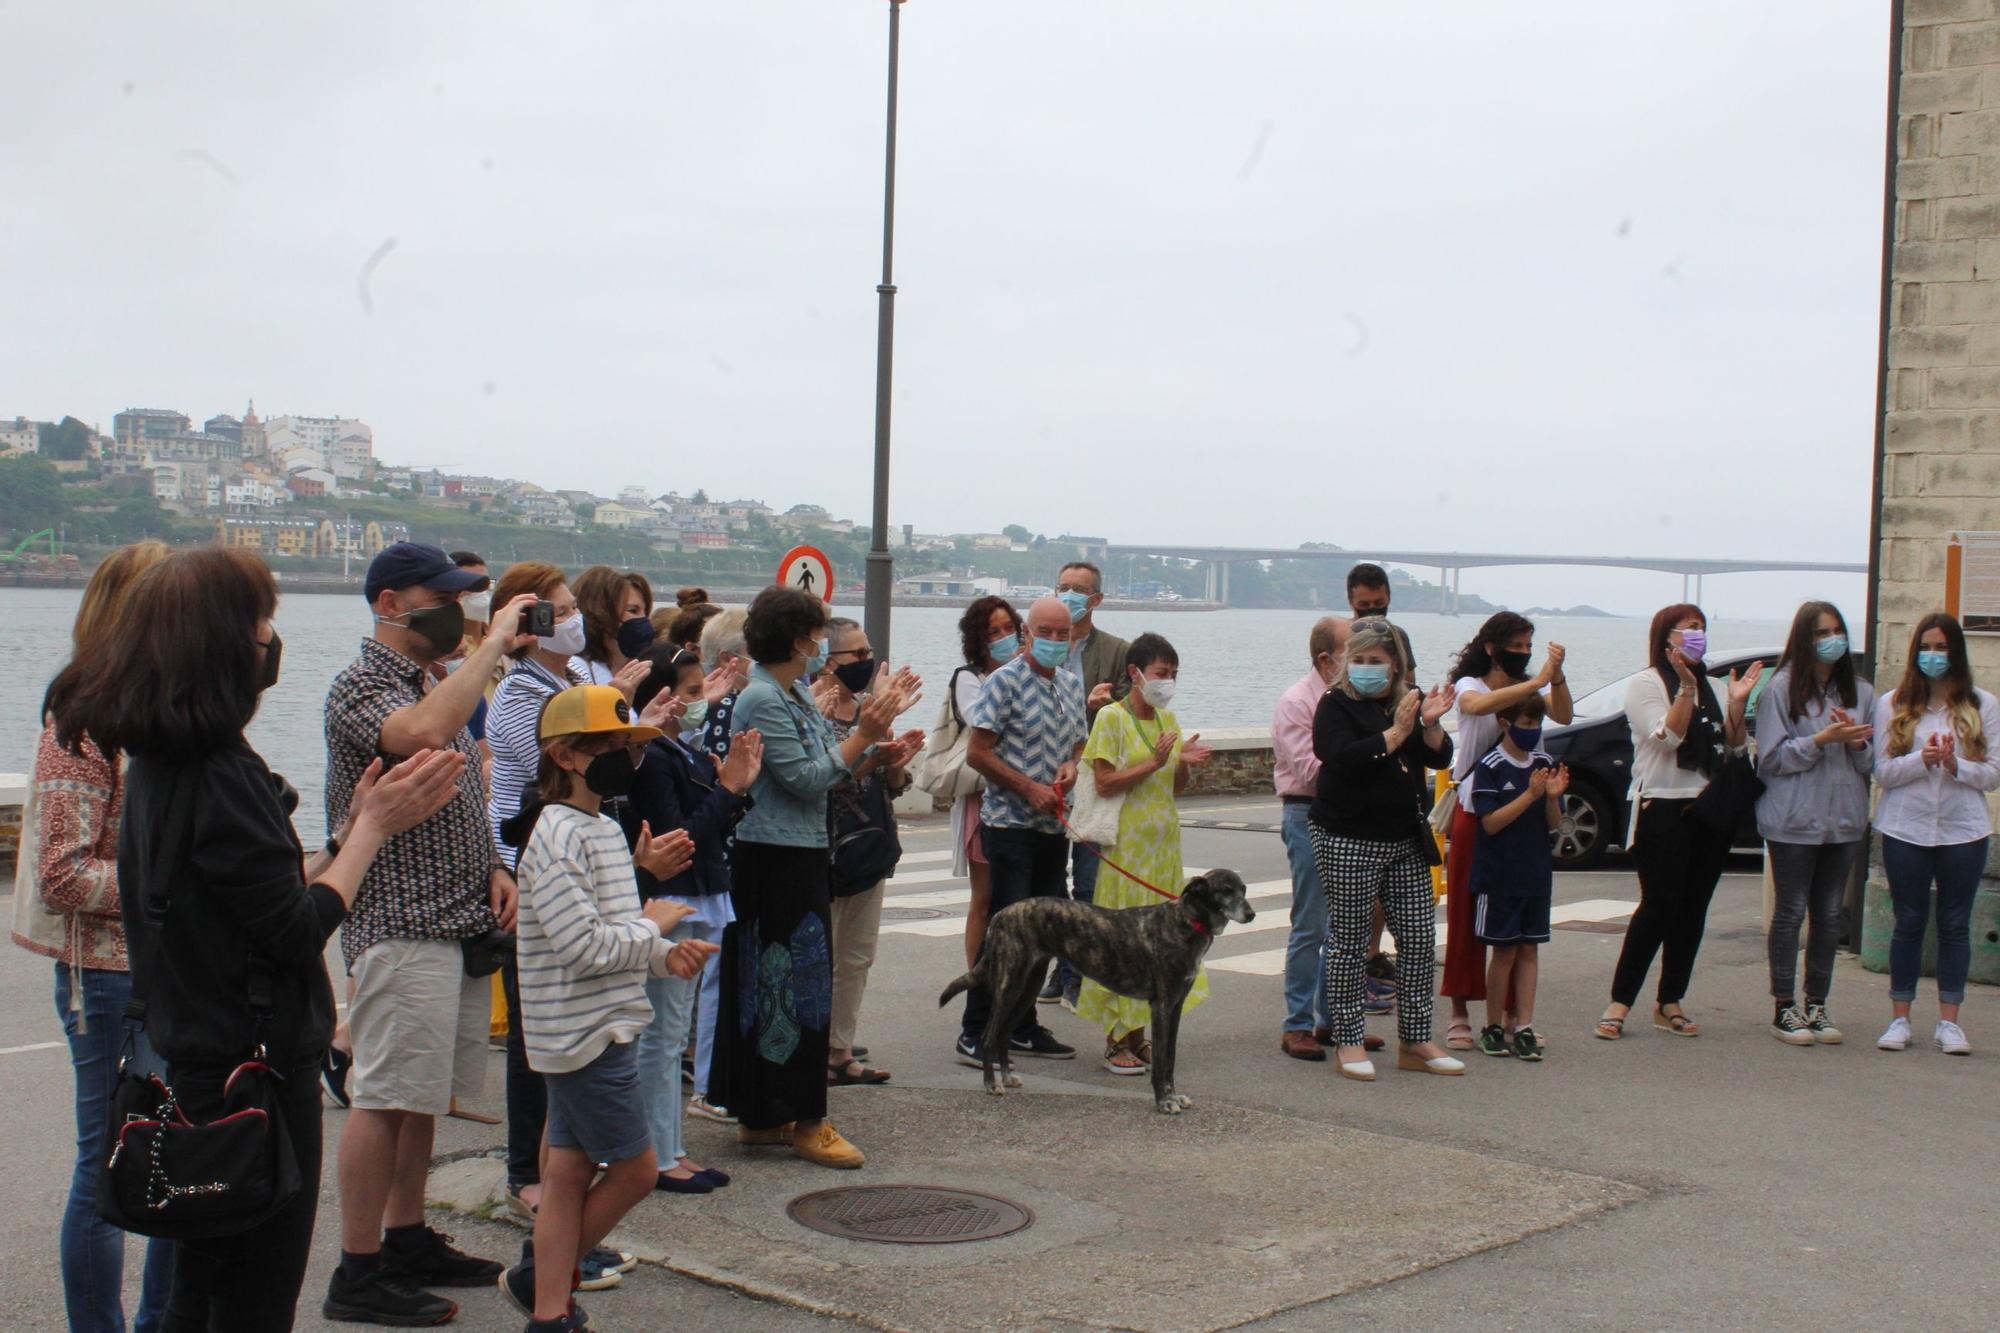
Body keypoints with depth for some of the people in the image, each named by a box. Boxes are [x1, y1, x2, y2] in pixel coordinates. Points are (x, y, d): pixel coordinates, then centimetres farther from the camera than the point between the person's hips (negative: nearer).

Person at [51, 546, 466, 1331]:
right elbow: (299, 930, -20)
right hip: (259, 1071, -9)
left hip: (192, 1058, 9)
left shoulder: (158, 761, 8)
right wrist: (373, 828, -9)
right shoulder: (222, 774, -22)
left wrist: (356, 828, 11)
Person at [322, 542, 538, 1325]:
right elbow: (419, 735, -33)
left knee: (425, 1094, 14)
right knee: (386, 1097, -6)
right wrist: (493, 646, -25)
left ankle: (406, 1239, 24)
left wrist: (493, 869, 10)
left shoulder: (440, 684, 18)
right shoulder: (363, 686, -10)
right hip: (401, 927, -9)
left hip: (459, 924, 9)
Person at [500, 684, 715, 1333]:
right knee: (636, 1168, 0)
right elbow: (583, 946, -24)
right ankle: (541, 1275, 14)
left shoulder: (604, 829, 14)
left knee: (571, 1170, 11)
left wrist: (665, 955, 2)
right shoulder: (558, 836, -17)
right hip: (586, 1033, -9)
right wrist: (653, 926, -10)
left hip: (604, 1030, 9)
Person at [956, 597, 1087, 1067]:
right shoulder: (1005, 682, -9)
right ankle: (974, 1033, -2)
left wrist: (1072, 764, 1)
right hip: (1010, 822, -7)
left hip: (1054, 825, 7)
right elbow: (977, 753, -11)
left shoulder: (1072, 684, 12)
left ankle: (1022, 1027, 21)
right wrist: (1029, 788, -15)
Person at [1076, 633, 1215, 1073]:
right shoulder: (1111, 717, -7)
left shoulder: (1167, 719, 12)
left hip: (1164, 842, 7)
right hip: (1128, 842, -7)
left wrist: (1185, 764, -4)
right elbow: (1104, 782, -14)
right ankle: (1116, 1039, 2)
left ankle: (1136, 1032, 15)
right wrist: (1154, 763, -20)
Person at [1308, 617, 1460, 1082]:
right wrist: (1396, 733, -24)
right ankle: (1347, 1043, 9)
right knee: (1348, 943, 0)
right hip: (1348, 840, -6)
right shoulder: (1336, 705, -6)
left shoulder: (1410, 700, 11)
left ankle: (1415, 1042, 15)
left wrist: (1430, 724, -15)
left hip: (1406, 838, 6)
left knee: (1420, 938, 6)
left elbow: (1440, 758, 4)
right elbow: (1343, 758, -22)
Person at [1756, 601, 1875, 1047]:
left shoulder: (1861, 692, 10)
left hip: (1845, 821, 4)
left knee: (1829, 914, 7)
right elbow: (1772, 758, -9)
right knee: (1791, 912, 1)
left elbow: (1873, 763, 12)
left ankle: (1816, 1006, 15)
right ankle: (1785, 1009, 7)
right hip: (1793, 821, -4)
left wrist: (1858, 744, -10)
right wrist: (1823, 739, -18)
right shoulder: (1782, 689, -3)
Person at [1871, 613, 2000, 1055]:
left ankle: (1948, 1022, 12)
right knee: (1909, 923, 5)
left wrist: (1957, 766, -17)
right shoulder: (1893, 704, 3)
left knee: (1954, 925, 5)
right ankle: (1899, 1019, 13)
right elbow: (1882, 772, -2)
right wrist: (1922, 760, -18)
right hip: (1906, 830, 0)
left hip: (1963, 831, 0)